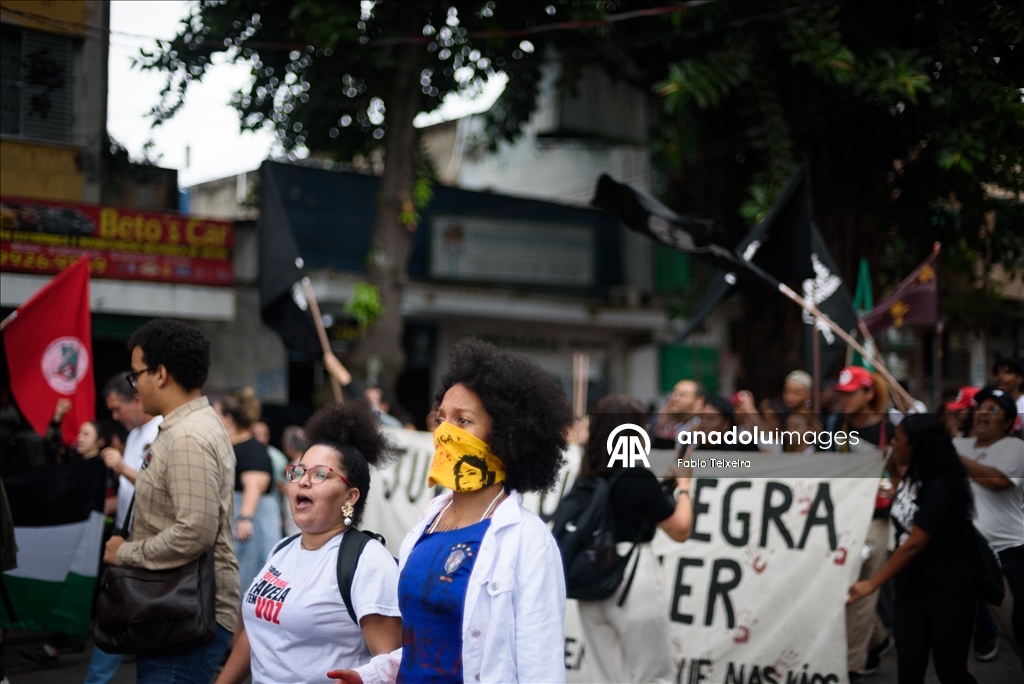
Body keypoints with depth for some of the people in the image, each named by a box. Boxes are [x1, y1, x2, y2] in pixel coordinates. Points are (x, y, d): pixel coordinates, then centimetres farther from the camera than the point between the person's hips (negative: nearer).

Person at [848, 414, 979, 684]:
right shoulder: (911, 476, 4)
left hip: (949, 591, -7)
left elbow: (914, 544, -23)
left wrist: (872, 583, -20)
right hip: (911, 588, 7)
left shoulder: (941, 487, -22)